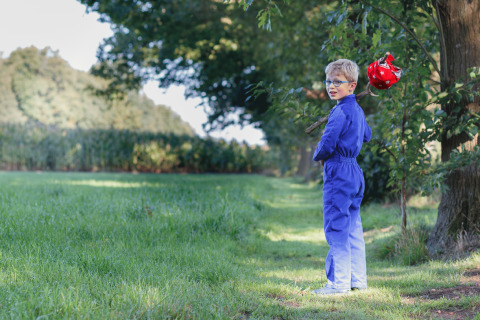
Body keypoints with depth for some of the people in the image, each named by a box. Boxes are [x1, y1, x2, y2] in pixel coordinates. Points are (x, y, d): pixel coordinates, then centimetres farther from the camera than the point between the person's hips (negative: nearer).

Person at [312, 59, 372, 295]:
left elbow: (327, 145, -20)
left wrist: (318, 156, 0)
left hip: (338, 173, -9)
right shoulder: (357, 110, 12)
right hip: (355, 172, 9)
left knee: (336, 227, -5)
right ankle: (358, 279, 18)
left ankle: (339, 282, -2)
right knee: (353, 227, 13)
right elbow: (366, 136, 30)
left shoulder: (340, 112, -16)